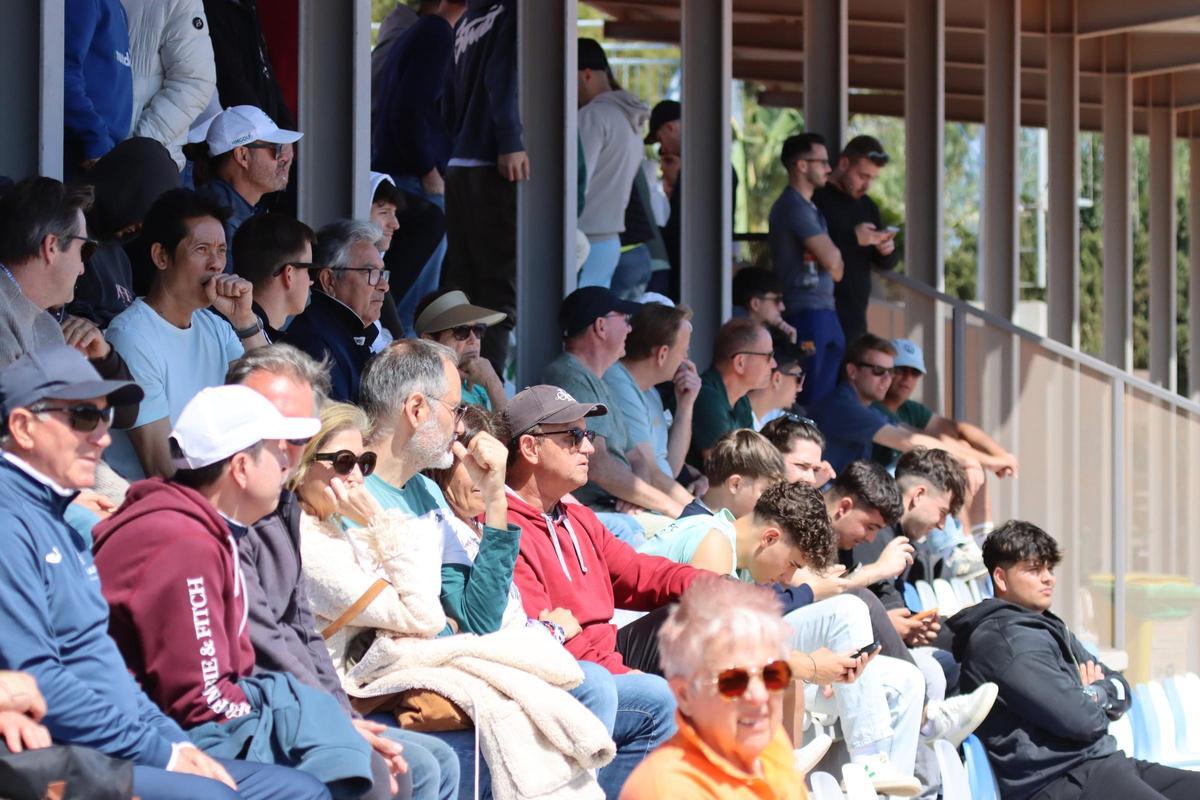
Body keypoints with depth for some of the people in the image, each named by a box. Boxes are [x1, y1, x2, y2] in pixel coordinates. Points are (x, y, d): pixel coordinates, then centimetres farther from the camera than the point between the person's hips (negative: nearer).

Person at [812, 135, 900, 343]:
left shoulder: (867, 206, 17)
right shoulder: (817, 199, -9)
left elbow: (887, 263, 21)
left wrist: (888, 251, -2)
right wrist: (853, 238, -22)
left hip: (856, 312, 8)